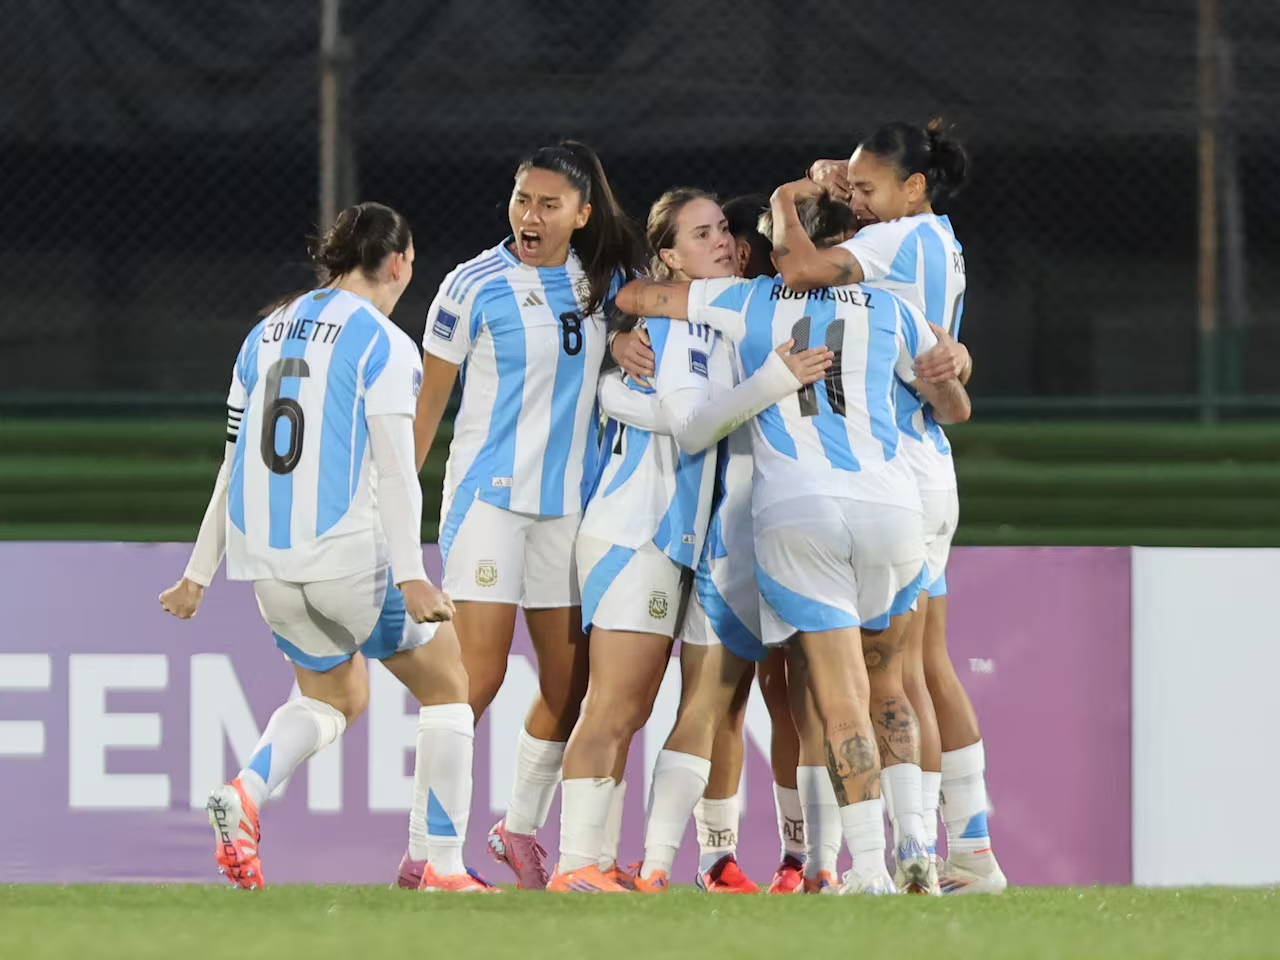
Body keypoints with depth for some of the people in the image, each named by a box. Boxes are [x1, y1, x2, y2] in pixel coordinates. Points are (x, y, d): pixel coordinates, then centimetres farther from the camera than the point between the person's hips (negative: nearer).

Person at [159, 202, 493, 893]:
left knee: (336, 696, 26)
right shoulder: (382, 344, -7)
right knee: (446, 683, 12)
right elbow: (392, 467, -15)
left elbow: (234, 465, 16)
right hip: (350, 550, -7)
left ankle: (245, 794, -1)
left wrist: (199, 575, 20)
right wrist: (411, 577, -19)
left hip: (266, 557, 7)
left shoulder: (265, 336, 13)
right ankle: (440, 864, 7)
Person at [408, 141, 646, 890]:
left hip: (571, 503, 5)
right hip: (490, 493, -5)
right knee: (479, 675, -12)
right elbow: (429, 398, 0)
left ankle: (523, 828, 24)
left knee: (568, 681, 6)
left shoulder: (602, 281, 4)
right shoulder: (475, 286, -7)